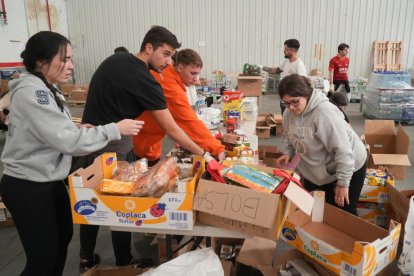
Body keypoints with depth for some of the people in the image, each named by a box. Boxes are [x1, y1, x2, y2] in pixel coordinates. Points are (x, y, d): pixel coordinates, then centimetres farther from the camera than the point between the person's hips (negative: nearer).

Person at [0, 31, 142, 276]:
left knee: (63, 236, 21)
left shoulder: (45, 90, 9)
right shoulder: (31, 92, -23)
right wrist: (114, 130, -24)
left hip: (49, 181, 10)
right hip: (27, 187, -10)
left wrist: (78, 129, -4)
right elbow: (66, 140, -28)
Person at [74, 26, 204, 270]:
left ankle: (86, 258, 36)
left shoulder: (115, 59, 7)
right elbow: (171, 129, -18)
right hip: (114, 148, -8)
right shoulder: (145, 80, -18)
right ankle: (124, 263, 26)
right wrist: (202, 153, -11)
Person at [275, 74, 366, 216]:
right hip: (315, 170, 7)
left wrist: (343, 183, -26)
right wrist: (288, 153, -12)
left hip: (348, 168, -6)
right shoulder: (288, 114, -10)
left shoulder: (325, 112, -33)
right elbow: (291, 140, 9)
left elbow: (343, 150, -31)